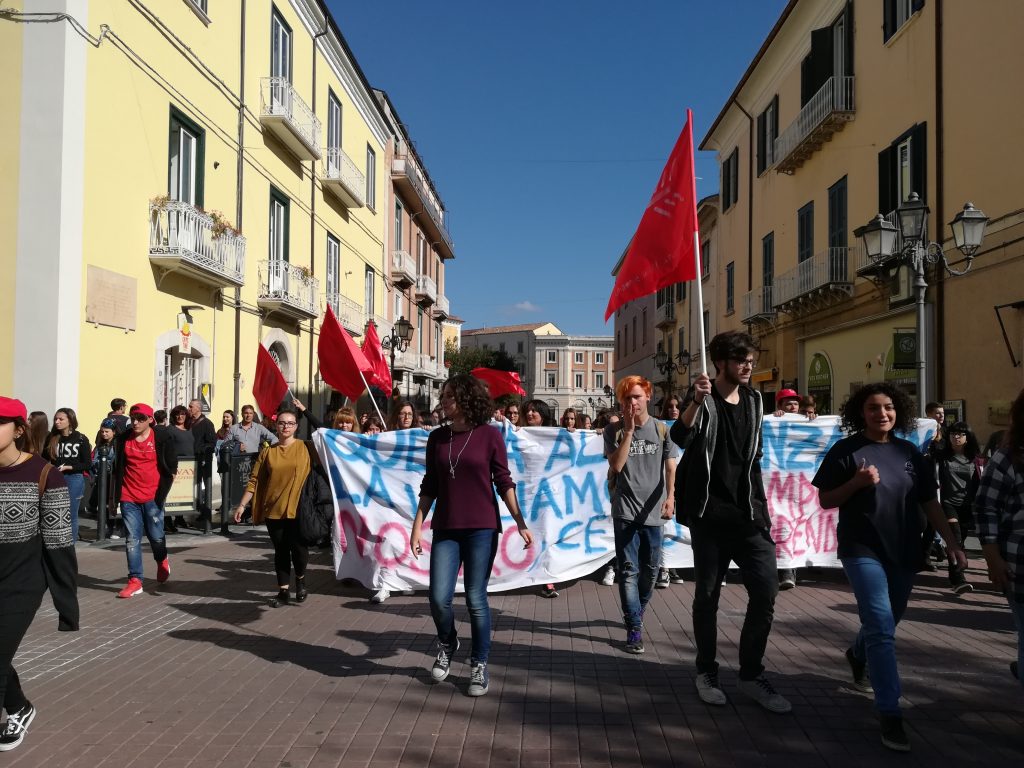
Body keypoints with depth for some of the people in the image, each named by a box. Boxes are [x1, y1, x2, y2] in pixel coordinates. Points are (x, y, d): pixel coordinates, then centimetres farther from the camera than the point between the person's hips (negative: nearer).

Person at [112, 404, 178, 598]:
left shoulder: (162, 437, -3)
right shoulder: (123, 439, 5)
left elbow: (171, 467, 3)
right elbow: (117, 468, 16)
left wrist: (163, 491, -1)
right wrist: (115, 495, 16)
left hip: (152, 497, -2)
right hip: (129, 498, 2)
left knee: (156, 536, 3)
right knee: (132, 539, 1)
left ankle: (162, 560, 35)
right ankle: (135, 581, 7)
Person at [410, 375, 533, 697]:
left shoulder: (490, 435, -4)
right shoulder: (437, 438, 5)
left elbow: (504, 483, -2)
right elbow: (429, 487, 9)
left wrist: (520, 523, -7)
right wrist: (417, 527, 6)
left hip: (482, 529, -3)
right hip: (445, 530, 3)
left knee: (476, 600, 1)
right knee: (439, 598, -2)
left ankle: (479, 665, 20)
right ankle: (447, 645, 30)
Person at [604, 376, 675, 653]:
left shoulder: (662, 429, 3)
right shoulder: (615, 431, 0)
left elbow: (670, 466, 4)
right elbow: (616, 465, -12)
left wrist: (670, 497, -9)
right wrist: (629, 430, -15)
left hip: (652, 511, 2)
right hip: (625, 510, -2)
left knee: (651, 569, 12)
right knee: (629, 569, -5)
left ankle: (637, 613, 34)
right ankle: (634, 628, -1)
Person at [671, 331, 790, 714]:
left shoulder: (753, 400, 10)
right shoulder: (702, 398, -6)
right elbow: (681, 438, -27)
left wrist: (761, 506, 15)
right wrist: (696, 402, -44)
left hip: (747, 513, 4)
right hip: (709, 514, -4)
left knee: (766, 590, -4)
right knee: (707, 595, 5)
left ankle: (752, 674, 12)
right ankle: (707, 672, 21)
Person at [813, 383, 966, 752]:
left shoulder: (909, 452, 6)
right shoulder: (846, 451, -6)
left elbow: (930, 502, 9)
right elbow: (825, 501, -4)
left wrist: (951, 541, 2)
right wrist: (856, 483, -19)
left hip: (903, 552, 5)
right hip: (862, 550, -5)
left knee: (886, 623, 19)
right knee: (881, 626, -14)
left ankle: (858, 655, 52)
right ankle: (890, 716, -9)